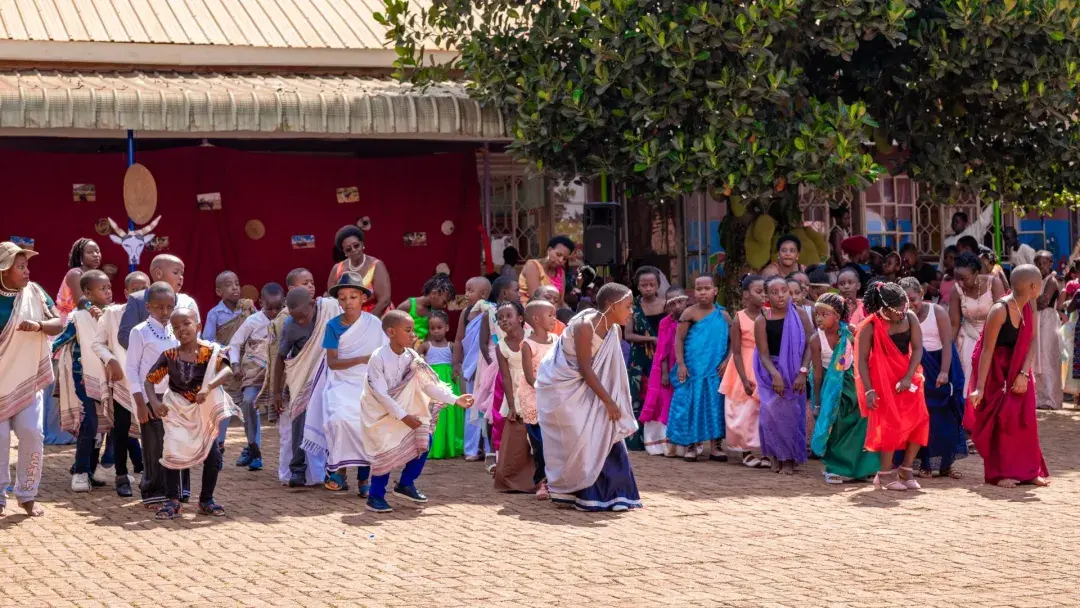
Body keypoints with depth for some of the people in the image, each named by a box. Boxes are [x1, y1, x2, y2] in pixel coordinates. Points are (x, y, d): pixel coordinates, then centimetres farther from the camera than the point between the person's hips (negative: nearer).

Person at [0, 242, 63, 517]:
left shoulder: (34, 292, -1)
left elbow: (59, 324, -2)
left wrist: (39, 325, -21)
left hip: (30, 379, 2)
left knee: (32, 434, -5)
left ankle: (27, 495, 8)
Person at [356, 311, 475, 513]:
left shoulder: (411, 357, -5)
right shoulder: (379, 358, -23)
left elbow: (429, 384, -6)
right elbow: (381, 394, -25)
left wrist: (455, 399, -17)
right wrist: (403, 416, -27)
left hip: (402, 409, 6)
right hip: (378, 411, -6)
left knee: (423, 439, -3)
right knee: (386, 450, -15)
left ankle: (406, 484, 15)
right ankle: (375, 496, 3)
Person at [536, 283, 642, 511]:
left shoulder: (613, 330, -3)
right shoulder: (585, 325, -27)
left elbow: (611, 371, -1)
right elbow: (585, 369, -25)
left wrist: (613, 403, -6)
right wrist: (608, 402, -23)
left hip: (582, 388, 8)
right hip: (560, 387, -8)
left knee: (603, 434, 1)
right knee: (575, 439, -9)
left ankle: (607, 492, 8)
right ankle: (565, 492, 6)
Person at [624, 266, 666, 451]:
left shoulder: (665, 305, 1)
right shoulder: (633, 307, 3)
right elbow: (628, 335, -4)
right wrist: (652, 339, -13)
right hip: (639, 360, 0)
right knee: (639, 398, -2)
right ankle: (637, 440, 2)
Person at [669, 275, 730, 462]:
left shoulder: (723, 315, 5)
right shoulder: (690, 313, -2)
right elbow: (679, 339, -4)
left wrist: (727, 360, -5)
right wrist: (680, 364, -10)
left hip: (716, 370, 2)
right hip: (693, 369, -2)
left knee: (715, 404, 4)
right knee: (691, 404, -1)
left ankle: (715, 445, 11)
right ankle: (691, 445, 8)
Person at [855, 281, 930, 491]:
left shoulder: (910, 318, -2)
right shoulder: (870, 326, -12)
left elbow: (917, 348, -5)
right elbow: (862, 359, -12)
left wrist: (909, 377, -18)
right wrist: (868, 390, -19)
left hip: (907, 379, 5)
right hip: (882, 380, -4)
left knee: (919, 420, -3)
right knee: (890, 423, -10)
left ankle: (906, 469, 8)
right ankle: (885, 474, 0)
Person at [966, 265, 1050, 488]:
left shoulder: (1028, 307, -4)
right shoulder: (1000, 311, -25)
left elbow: (1033, 341, -7)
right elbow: (987, 350, -23)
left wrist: (1024, 374, -20)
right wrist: (979, 388, -23)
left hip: (1018, 369, 6)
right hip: (996, 371, -6)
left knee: (1024, 418, 5)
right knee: (1001, 419, -6)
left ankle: (1027, 471, 11)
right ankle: (999, 473, 3)